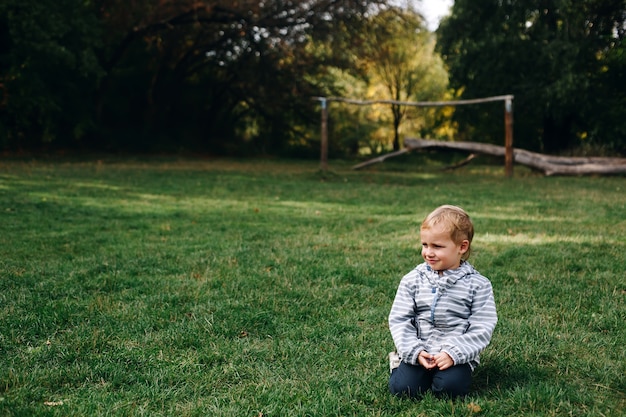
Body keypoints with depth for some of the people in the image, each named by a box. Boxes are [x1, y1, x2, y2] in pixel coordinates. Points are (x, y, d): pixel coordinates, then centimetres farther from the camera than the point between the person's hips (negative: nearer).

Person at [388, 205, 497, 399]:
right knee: (402, 387, -19)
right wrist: (414, 351, -13)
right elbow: (399, 320, 1)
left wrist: (453, 353, -19)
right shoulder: (412, 280, 1)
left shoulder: (478, 285, -4)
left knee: (451, 387, -27)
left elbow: (482, 328, -7)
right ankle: (400, 361, 14)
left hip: (457, 354, -1)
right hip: (418, 352, 2)